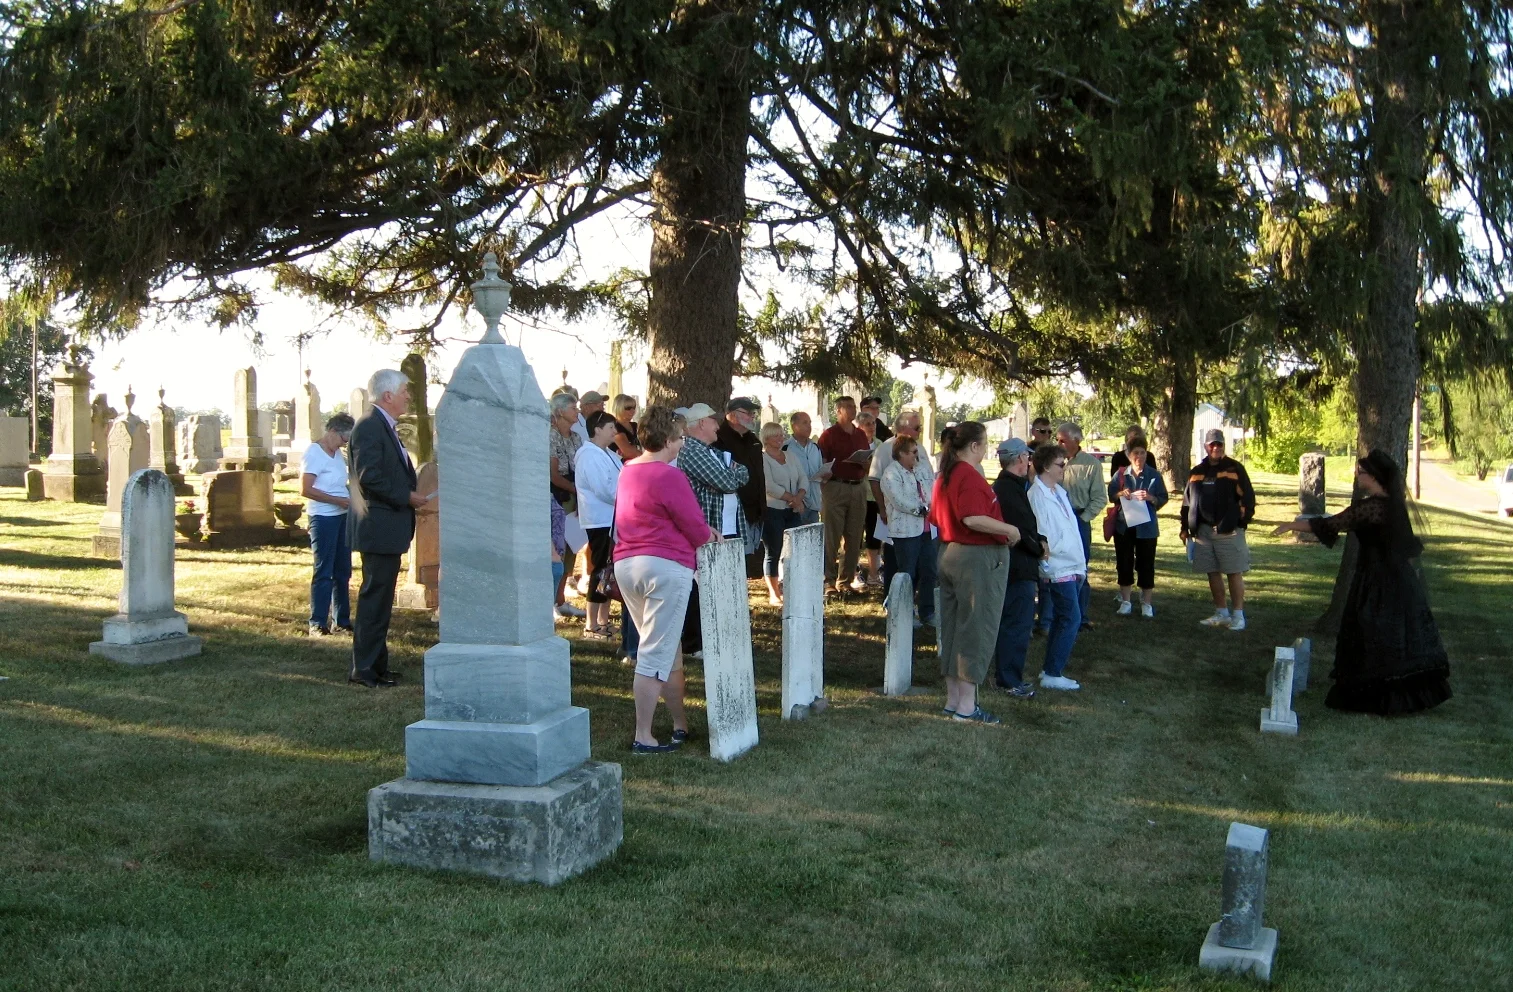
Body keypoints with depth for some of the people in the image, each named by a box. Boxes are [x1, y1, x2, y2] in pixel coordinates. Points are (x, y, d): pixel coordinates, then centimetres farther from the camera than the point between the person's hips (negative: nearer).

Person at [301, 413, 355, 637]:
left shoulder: (337, 453, 14)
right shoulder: (314, 453, -11)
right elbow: (305, 490, -17)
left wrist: (350, 500, 7)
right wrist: (337, 500, -19)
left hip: (342, 517, 8)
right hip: (323, 518, -8)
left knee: (342, 571, 11)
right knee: (323, 572, -5)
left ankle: (342, 620, 19)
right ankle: (317, 624, 0)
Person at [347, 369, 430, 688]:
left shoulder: (384, 426, 17)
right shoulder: (369, 426, -15)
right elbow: (369, 476, -23)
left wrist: (413, 496, 10)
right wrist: (407, 497, -18)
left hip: (389, 527, 11)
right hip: (379, 527, -11)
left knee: (380, 598, 14)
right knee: (375, 597, -6)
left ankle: (375, 665, 21)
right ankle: (364, 668, 0)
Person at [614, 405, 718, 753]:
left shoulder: (628, 471, 12)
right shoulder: (668, 476, -15)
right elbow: (694, 525, -11)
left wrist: (704, 531, 10)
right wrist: (709, 538, 11)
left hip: (626, 565, 9)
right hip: (665, 567, -9)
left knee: (669, 649, 18)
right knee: (657, 655, -4)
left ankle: (680, 723, 25)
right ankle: (643, 737, -2)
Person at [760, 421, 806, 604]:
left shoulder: (791, 457, 14)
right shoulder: (762, 459, -7)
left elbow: (803, 479, 7)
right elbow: (769, 486, -17)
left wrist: (798, 497, -12)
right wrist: (792, 498, -14)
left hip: (792, 511, 6)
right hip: (771, 511, -6)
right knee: (773, 553, -2)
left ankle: (785, 587, 13)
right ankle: (774, 594, 5)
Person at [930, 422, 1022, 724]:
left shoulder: (944, 475, 11)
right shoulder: (970, 476, -18)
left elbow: (936, 518, 18)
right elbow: (973, 518, -29)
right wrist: (1010, 529, -19)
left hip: (949, 554, 10)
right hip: (978, 557, -9)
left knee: (952, 629, 14)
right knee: (977, 631, -2)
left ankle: (953, 699, 21)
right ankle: (966, 706, 1)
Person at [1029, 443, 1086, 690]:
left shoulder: (1059, 491, 13)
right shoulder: (1038, 495, -16)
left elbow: (1071, 527, 14)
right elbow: (1040, 533, -18)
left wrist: (1080, 563, 13)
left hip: (1070, 566, 9)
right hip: (1059, 567, -9)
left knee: (1062, 618, 15)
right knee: (1071, 618, -8)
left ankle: (1049, 669, 23)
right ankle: (1052, 674, -2)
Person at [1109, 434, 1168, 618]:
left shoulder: (1154, 475, 0)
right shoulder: (1120, 474, 4)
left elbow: (1163, 499, 1)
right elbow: (1110, 495, 7)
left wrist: (1151, 498, -18)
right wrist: (1120, 494, -13)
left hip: (1146, 527, -2)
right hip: (1123, 526, 2)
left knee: (1146, 564, 2)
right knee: (1124, 563, 7)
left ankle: (1147, 604, 10)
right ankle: (1125, 601, 17)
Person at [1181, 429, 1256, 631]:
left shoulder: (1234, 469, -1)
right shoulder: (1197, 472, 13)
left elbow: (1248, 497, -3)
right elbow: (1187, 501, 17)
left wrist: (1242, 521, -10)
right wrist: (1185, 528, 13)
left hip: (1229, 531, -5)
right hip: (1204, 531, 5)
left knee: (1234, 573, -3)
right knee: (1212, 573, 10)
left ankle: (1238, 615, 3)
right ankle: (1221, 614, 20)